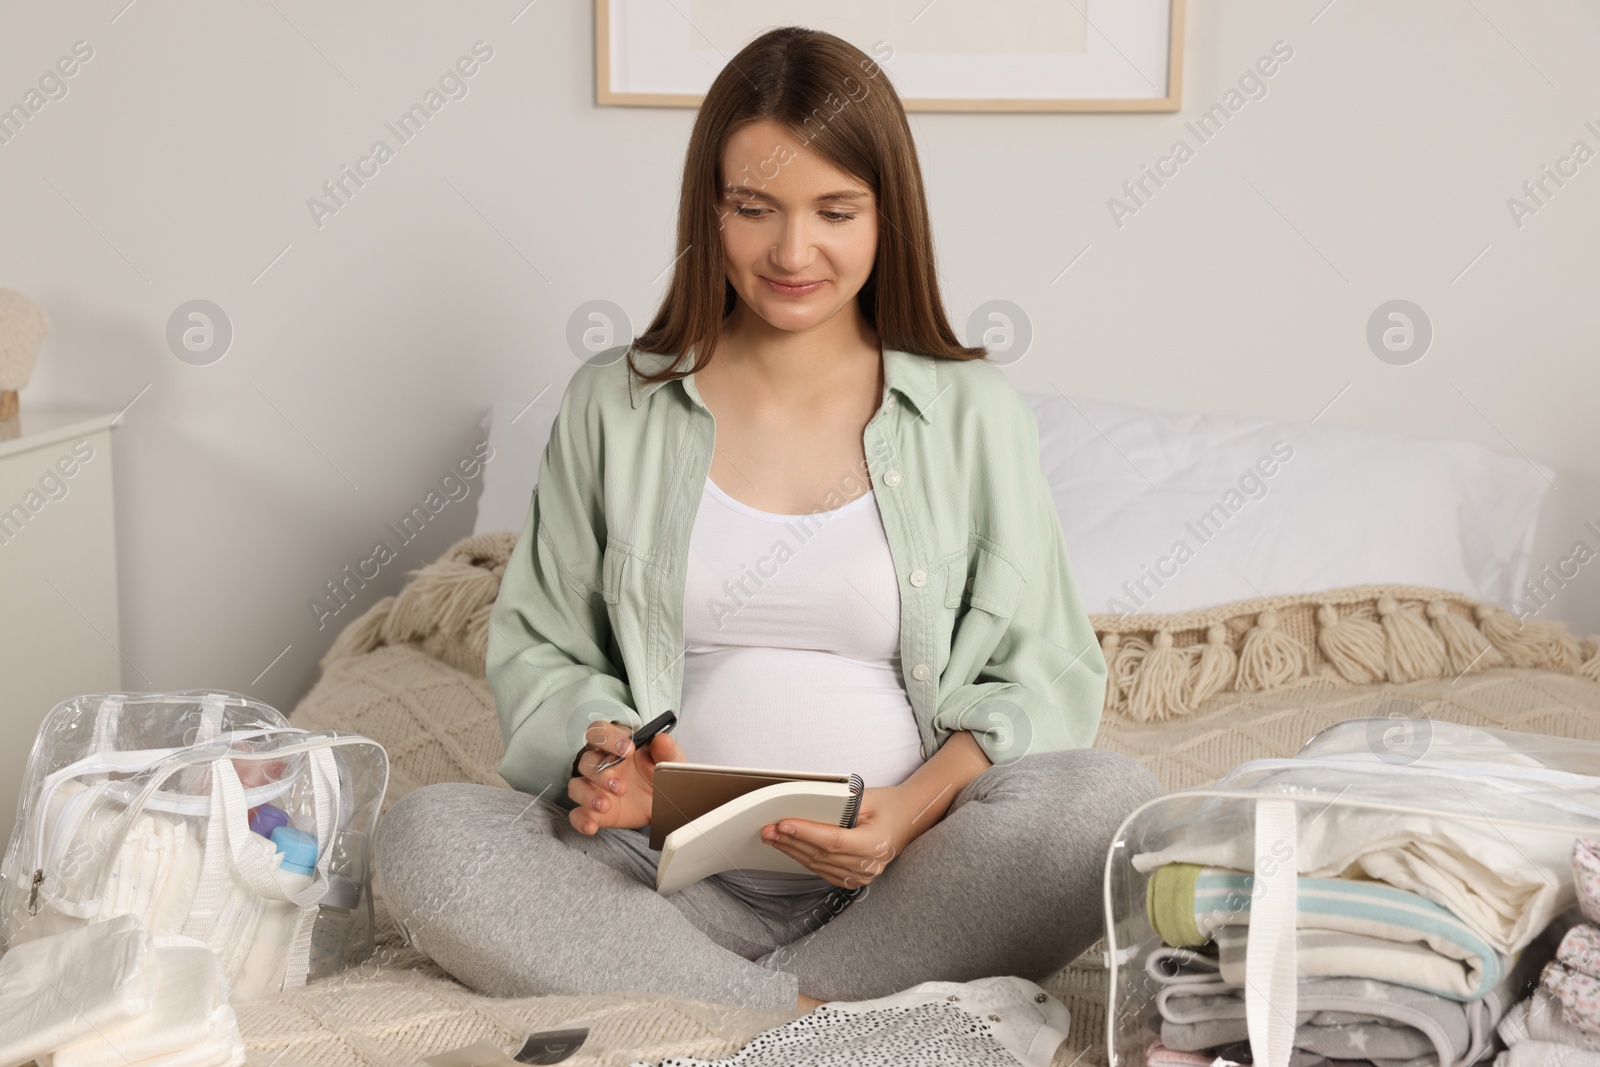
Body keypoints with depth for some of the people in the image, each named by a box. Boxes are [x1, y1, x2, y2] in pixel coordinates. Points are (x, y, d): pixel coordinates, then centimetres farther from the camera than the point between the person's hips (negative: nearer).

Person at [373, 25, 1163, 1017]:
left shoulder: (972, 411, 7)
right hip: (675, 875, 0)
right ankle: (808, 1011, -25)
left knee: (1114, 801, -30)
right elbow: (537, 648, 13)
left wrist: (915, 807, -15)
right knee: (426, 835, -26)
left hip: (904, 883, 0)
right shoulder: (614, 404, 9)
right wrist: (597, 758, -11)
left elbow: (1048, 672, 4)